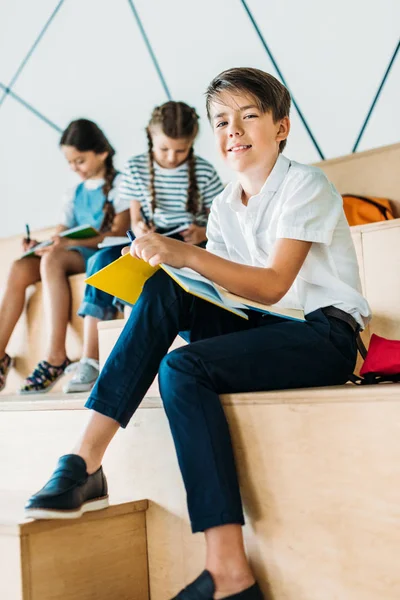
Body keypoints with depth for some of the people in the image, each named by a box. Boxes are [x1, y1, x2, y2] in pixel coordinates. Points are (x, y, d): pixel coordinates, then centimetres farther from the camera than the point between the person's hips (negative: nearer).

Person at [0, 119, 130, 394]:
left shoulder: (119, 184, 2)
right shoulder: (75, 193, 22)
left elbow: (119, 233, -11)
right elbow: (62, 232, 16)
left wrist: (70, 243, -21)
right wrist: (42, 244, -8)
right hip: (74, 255, 6)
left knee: (53, 260, -35)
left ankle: (56, 356, -36)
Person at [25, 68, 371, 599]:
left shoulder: (305, 185, -5)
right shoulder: (224, 207, 14)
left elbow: (273, 285, -18)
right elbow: (219, 291, 5)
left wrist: (186, 254, -28)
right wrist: (166, 263, -14)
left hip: (326, 334, -6)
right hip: (265, 329, 6)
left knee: (183, 368, -30)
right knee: (163, 292, -18)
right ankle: (85, 461, -24)